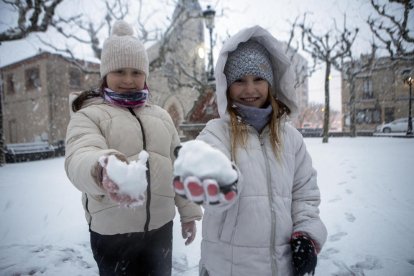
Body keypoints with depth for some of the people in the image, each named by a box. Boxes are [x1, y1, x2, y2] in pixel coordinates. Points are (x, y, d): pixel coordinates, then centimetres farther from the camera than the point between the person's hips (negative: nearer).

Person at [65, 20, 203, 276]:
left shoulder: (160, 115, 8)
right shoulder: (89, 115, -5)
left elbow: (178, 165, 10)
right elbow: (79, 158, -25)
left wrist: (188, 211, 10)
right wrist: (100, 169, -47)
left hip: (161, 226, 4)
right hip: (113, 233, -3)